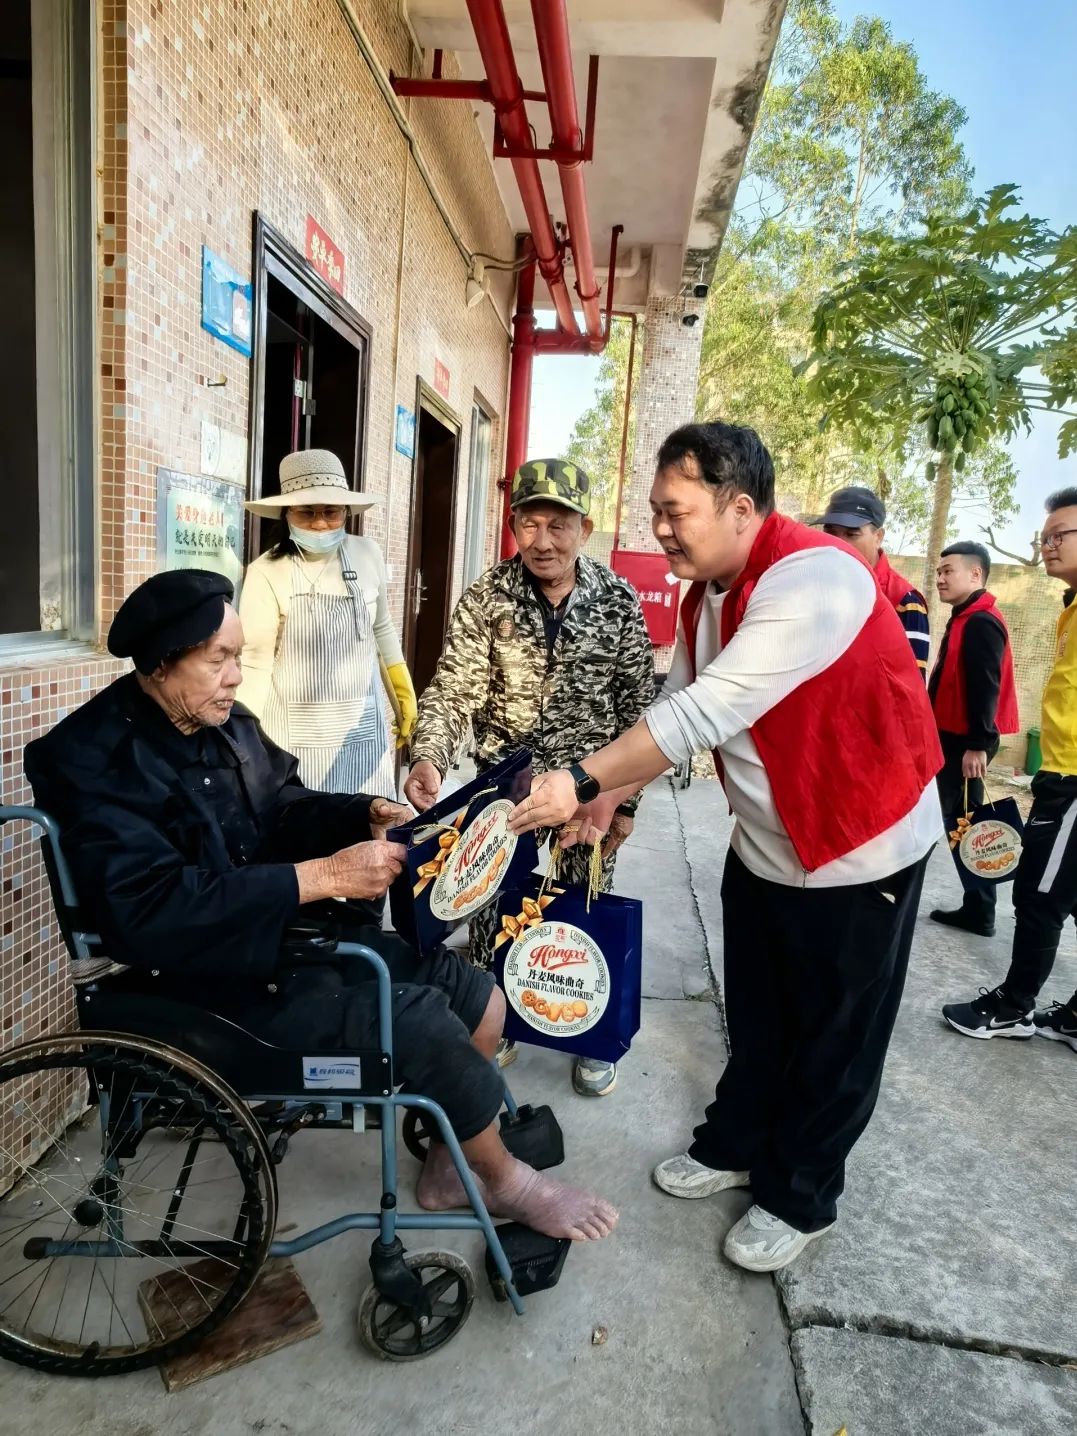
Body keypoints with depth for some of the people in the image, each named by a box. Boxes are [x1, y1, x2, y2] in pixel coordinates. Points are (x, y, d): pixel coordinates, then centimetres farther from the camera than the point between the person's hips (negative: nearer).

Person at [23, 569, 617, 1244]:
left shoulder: (225, 723, 4)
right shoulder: (94, 762, -19)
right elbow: (150, 909, -29)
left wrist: (368, 815, -7)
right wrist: (322, 876, -32)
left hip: (287, 932, 8)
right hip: (219, 979, -8)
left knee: (478, 996, 2)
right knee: (421, 1018, -19)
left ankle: (451, 1162, 25)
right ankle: (507, 1180, 9)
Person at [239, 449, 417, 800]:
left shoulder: (367, 554, 0)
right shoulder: (266, 572, -12)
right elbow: (255, 665, -8)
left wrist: (405, 694, 16)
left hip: (362, 724, 3)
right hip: (296, 729, -3)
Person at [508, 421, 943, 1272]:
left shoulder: (813, 578, -29)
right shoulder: (707, 592, 0)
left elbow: (706, 713, -35)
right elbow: (679, 706, 1)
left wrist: (584, 780, -32)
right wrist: (612, 792, -11)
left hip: (861, 847, -7)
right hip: (763, 842, 7)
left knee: (834, 1039, 12)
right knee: (756, 1019, 21)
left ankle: (799, 1199, 31)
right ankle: (734, 1146, 42)